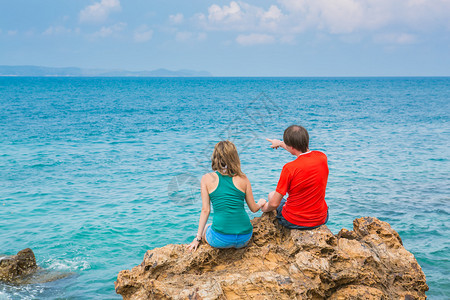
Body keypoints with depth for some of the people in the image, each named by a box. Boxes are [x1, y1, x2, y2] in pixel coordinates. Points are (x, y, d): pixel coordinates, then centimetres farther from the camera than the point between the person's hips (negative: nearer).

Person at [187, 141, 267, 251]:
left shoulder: (207, 179, 1)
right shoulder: (242, 178, 4)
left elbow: (205, 210, 1)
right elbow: (254, 208, 11)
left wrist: (198, 238, 9)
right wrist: (261, 203, 35)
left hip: (221, 240, -2)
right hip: (244, 238, 3)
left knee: (204, 229, 30)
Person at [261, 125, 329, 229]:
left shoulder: (289, 168, -25)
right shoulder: (322, 157, -9)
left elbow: (274, 204, -18)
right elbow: (303, 151, 17)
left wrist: (266, 208, 5)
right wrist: (281, 144, 31)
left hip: (294, 222, -4)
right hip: (321, 219, 5)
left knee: (271, 195, 24)